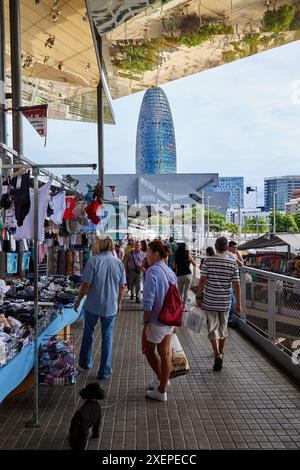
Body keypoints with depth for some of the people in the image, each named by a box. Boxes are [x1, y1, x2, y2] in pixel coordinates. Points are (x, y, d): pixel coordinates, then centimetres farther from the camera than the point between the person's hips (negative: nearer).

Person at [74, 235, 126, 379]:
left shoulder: (93, 261, -14)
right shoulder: (119, 263, -4)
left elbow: (86, 285, -14)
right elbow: (122, 287, 1)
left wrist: (78, 301, 1)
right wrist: (118, 302, 16)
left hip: (93, 305, -1)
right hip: (110, 306, 2)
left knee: (88, 333, 20)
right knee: (107, 337, 11)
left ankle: (85, 363, 36)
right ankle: (105, 371, 18)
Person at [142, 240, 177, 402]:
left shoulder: (152, 272, -19)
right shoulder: (170, 271, 6)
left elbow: (148, 301, -21)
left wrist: (145, 323, -15)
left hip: (157, 320, -8)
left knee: (148, 350, 15)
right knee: (165, 352, 16)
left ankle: (161, 378, 26)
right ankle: (162, 389, 29)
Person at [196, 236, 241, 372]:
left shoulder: (208, 261, -8)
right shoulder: (233, 263, -4)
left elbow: (202, 280, -10)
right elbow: (236, 285, -4)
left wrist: (199, 296, 1)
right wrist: (238, 303, 4)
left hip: (210, 301, -2)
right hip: (225, 302, 2)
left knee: (213, 329, 5)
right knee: (223, 327, 19)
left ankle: (217, 356, -6)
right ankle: (221, 353, 33)